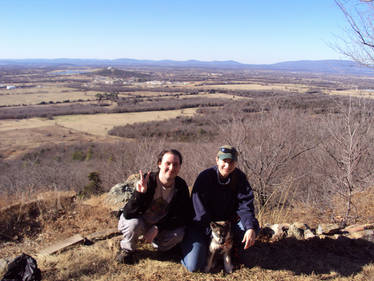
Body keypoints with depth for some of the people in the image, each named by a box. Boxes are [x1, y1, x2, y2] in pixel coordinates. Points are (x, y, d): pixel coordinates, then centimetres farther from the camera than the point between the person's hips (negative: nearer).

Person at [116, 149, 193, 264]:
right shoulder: (148, 181, -25)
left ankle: (158, 246, 10)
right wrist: (140, 194, -47)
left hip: (162, 225, 3)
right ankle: (127, 249, 0)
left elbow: (185, 216, -14)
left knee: (178, 234, -25)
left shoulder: (181, 186, -15)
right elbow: (128, 214, -28)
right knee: (134, 223, -35)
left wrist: (158, 227, -24)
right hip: (141, 221, -2)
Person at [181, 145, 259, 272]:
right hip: (202, 226, -3)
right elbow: (201, 211, -18)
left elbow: (245, 204, -16)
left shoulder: (240, 178, -6)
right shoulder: (205, 177, -18)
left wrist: (251, 228, -33)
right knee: (194, 266, -18)